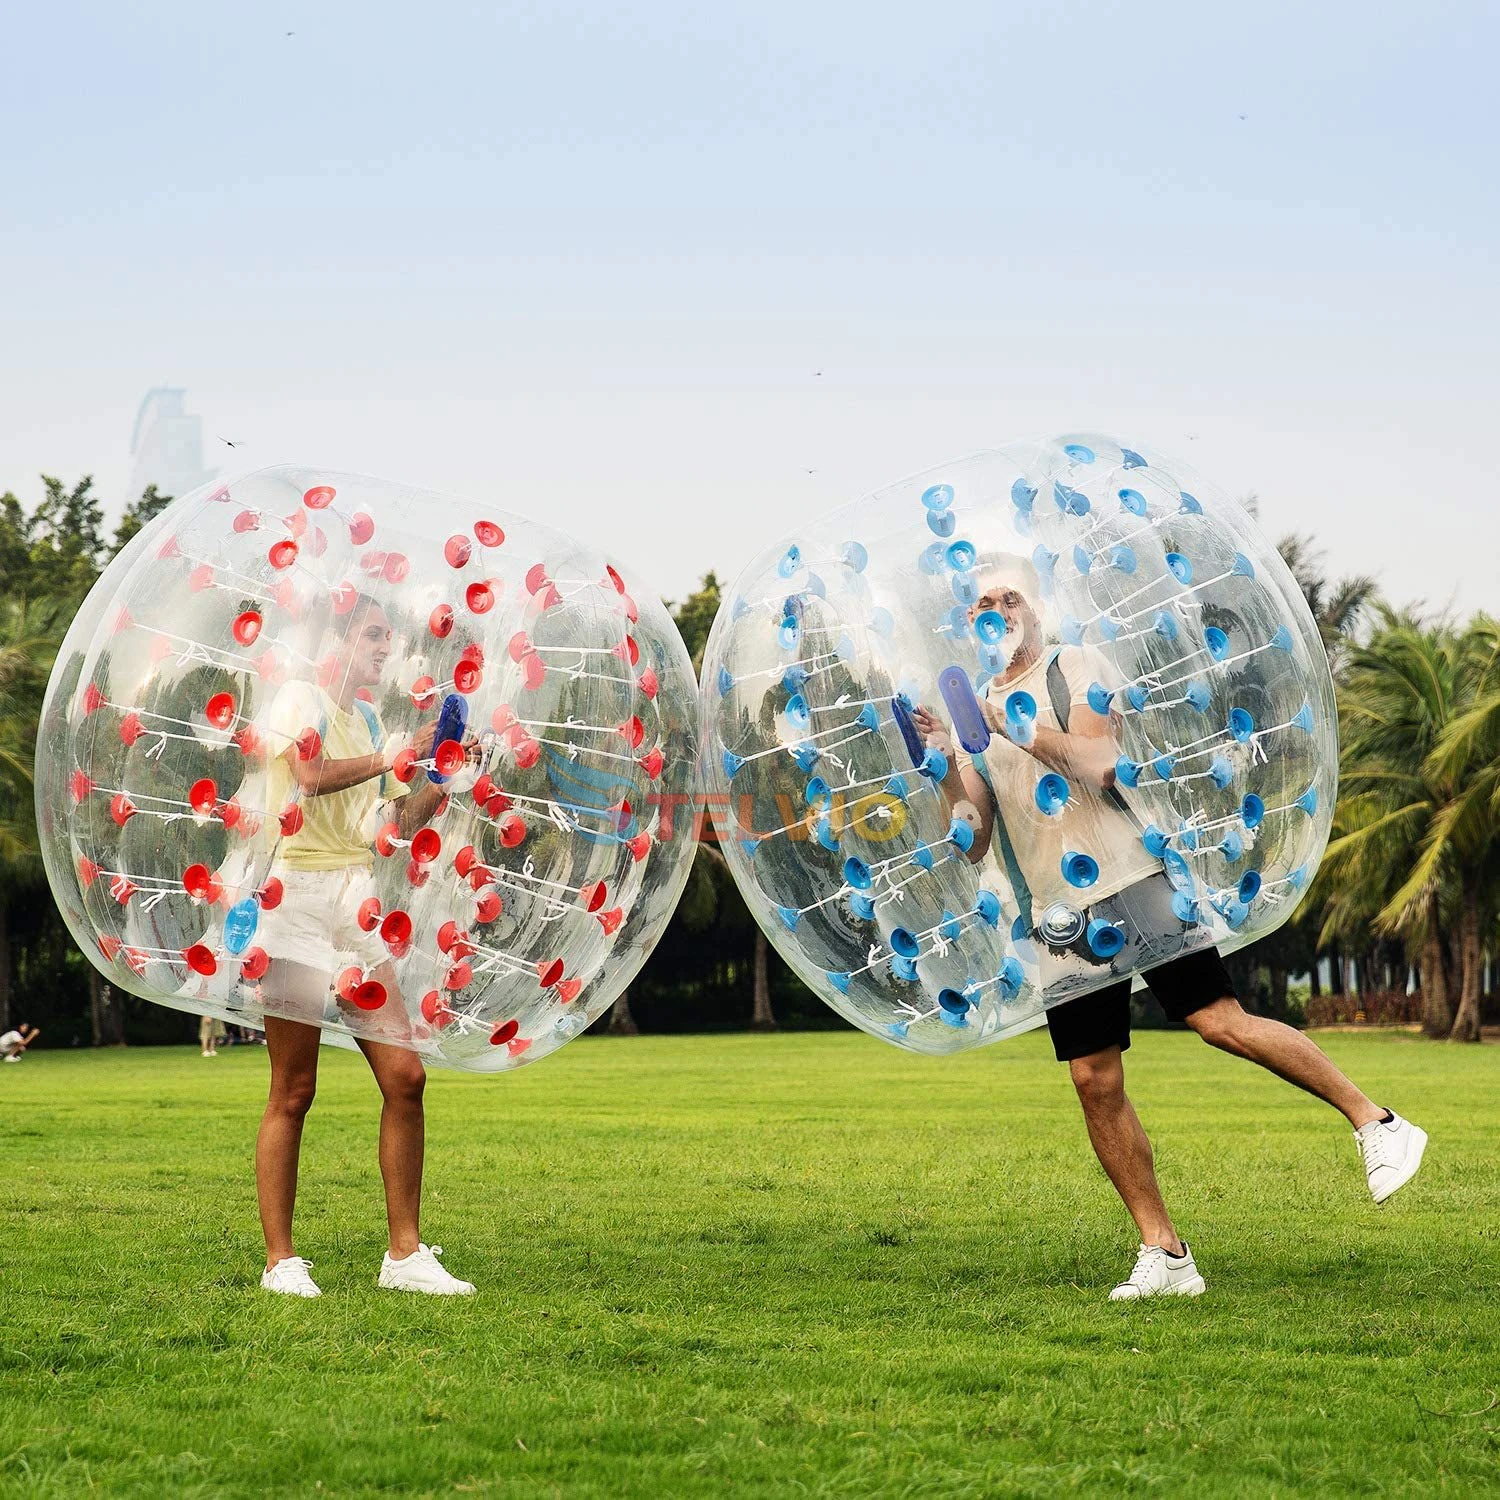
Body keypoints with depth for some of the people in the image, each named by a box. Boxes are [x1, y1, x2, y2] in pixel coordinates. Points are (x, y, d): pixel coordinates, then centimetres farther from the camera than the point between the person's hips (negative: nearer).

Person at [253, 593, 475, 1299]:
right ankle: (280, 1260, 1)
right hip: (300, 892, -7)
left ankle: (405, 1254, 5)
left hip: (358, 904, 7)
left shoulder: (369, 720, 20)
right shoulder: (301, 698, -1)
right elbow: (312, 774, -21)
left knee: (404, 1077, 0)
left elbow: (398, 825, 22)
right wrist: (394, 757, -13)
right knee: (293, 1092, -4)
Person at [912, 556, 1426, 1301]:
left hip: (1128, 881, -5)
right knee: (1095, 1083, -1)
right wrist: (948, 768, -5)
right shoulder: (974, 712, 16)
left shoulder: (1072, 668, 2)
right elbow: (973, 843, 10)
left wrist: (1015, 723, -19)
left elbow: (1097, 769, -14)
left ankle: (1377, 1124, 0)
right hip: (1056, 915, 5)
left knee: (1222, 1023, -13)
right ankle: (1164, 1254, 5)